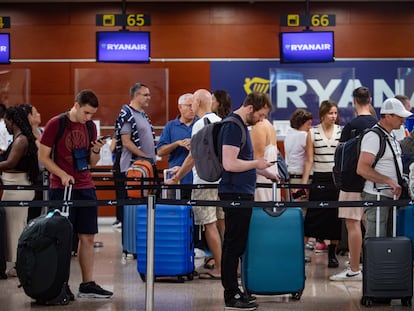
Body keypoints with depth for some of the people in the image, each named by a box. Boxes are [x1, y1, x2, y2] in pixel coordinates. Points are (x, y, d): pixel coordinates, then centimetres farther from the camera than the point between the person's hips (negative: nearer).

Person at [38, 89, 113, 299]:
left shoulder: (90, 127, 10)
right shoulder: (55, 124, -6)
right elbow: (43, 157, -5)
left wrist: (96, 151, -6)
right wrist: (63, 175, -17)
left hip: (85, 188, 5)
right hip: (61, 188, -5)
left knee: (88, 237, 4)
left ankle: (88, 284, 10)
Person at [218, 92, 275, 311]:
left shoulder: (240, 126, 16)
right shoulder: (233, 127, -16)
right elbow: (230, 164, -24)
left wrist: (267, 173, 22)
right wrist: (257, 164, -11)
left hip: (241, 194, 10)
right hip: (235, 194, -10)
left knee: (235, 245, 13)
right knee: (233, 245, -6)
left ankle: (233, 291, 20)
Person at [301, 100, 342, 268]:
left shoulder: (342, 132, 4)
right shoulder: (313, 133, 3)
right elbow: (309, 160, 3)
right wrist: (303, 183, -2)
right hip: (319, 179, -1)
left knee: (335, 216, 4)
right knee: (313, 215, -4)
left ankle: (332, 253, 14)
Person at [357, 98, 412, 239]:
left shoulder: (391, 136, 16)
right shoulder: (373, 136, -15)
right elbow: (362, 169, -23)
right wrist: (389, 181, -24)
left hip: (391, 196, 10)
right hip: (377, 197, -10)